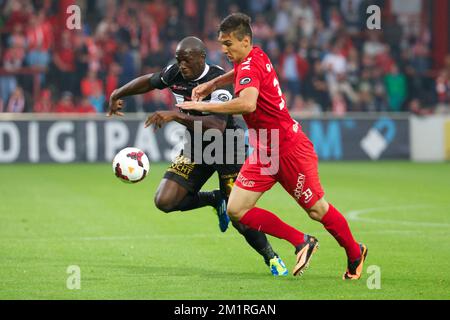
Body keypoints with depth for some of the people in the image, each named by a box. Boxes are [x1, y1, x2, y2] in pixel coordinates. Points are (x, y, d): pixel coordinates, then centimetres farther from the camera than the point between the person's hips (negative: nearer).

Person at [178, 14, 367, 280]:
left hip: (290, 148, -9)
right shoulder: (257, 57, 5)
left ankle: (355, 253, 29)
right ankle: (301, 242, 9)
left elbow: (247, 103, -42)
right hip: (264, 153, 9)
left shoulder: (250, 66, -21)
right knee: (236, 210, -1)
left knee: (317, 210, 4)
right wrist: (212, 84, 17)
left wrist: (203, 106, -34)